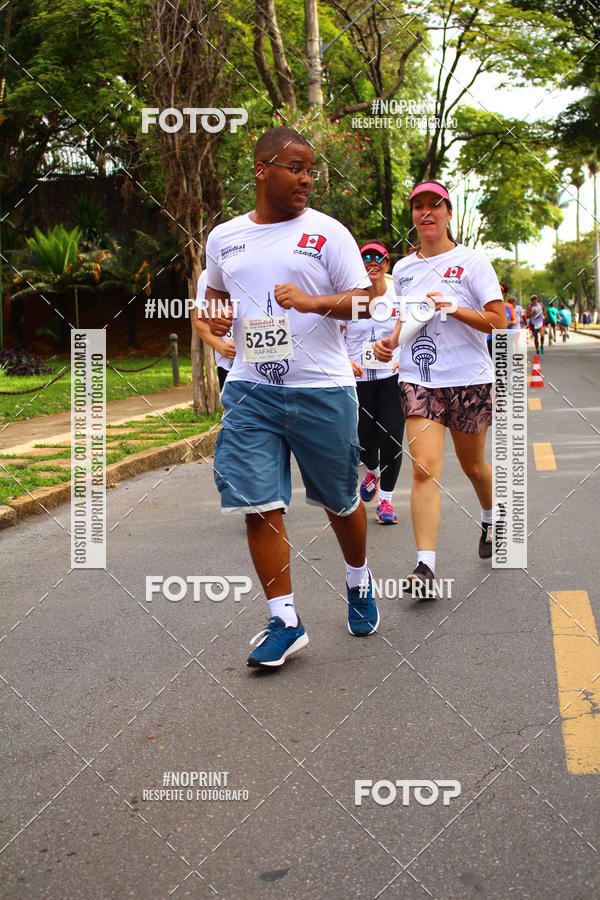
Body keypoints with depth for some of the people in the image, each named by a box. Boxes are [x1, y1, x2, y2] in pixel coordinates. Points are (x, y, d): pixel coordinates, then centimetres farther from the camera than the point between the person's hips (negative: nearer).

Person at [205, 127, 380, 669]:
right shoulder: (224, 238, 10)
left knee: (340, 501, 11)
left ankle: (359, 583, 38)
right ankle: (285, 621, 4)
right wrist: (215, 315, 4)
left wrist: (314, 302, -21)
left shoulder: (327, 232, 0)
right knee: (258, 505, -7)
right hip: (251, 389, 2)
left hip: (322, 389, -2)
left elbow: (364, 299, -3)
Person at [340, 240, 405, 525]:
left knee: (392, 438, -7)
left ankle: (385, 500, 9)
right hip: (358, 378, 0)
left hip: (392, 377, 0)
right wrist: (346, 361, -13)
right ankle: (373, 471, 39)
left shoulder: (399, 296, 1)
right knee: (365, 441, 1)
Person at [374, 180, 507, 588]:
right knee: (424, 467, -13)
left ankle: (492, 516, 48)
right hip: (418, 381, 2)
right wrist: (391, 340, 4)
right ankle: (425, 565, -16)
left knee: (473, 465, 14)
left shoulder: (472, 261, -3)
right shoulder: (403, 268, 10)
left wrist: (453, 308, -20)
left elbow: (498, 321, -7)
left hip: (469, 379, -2)